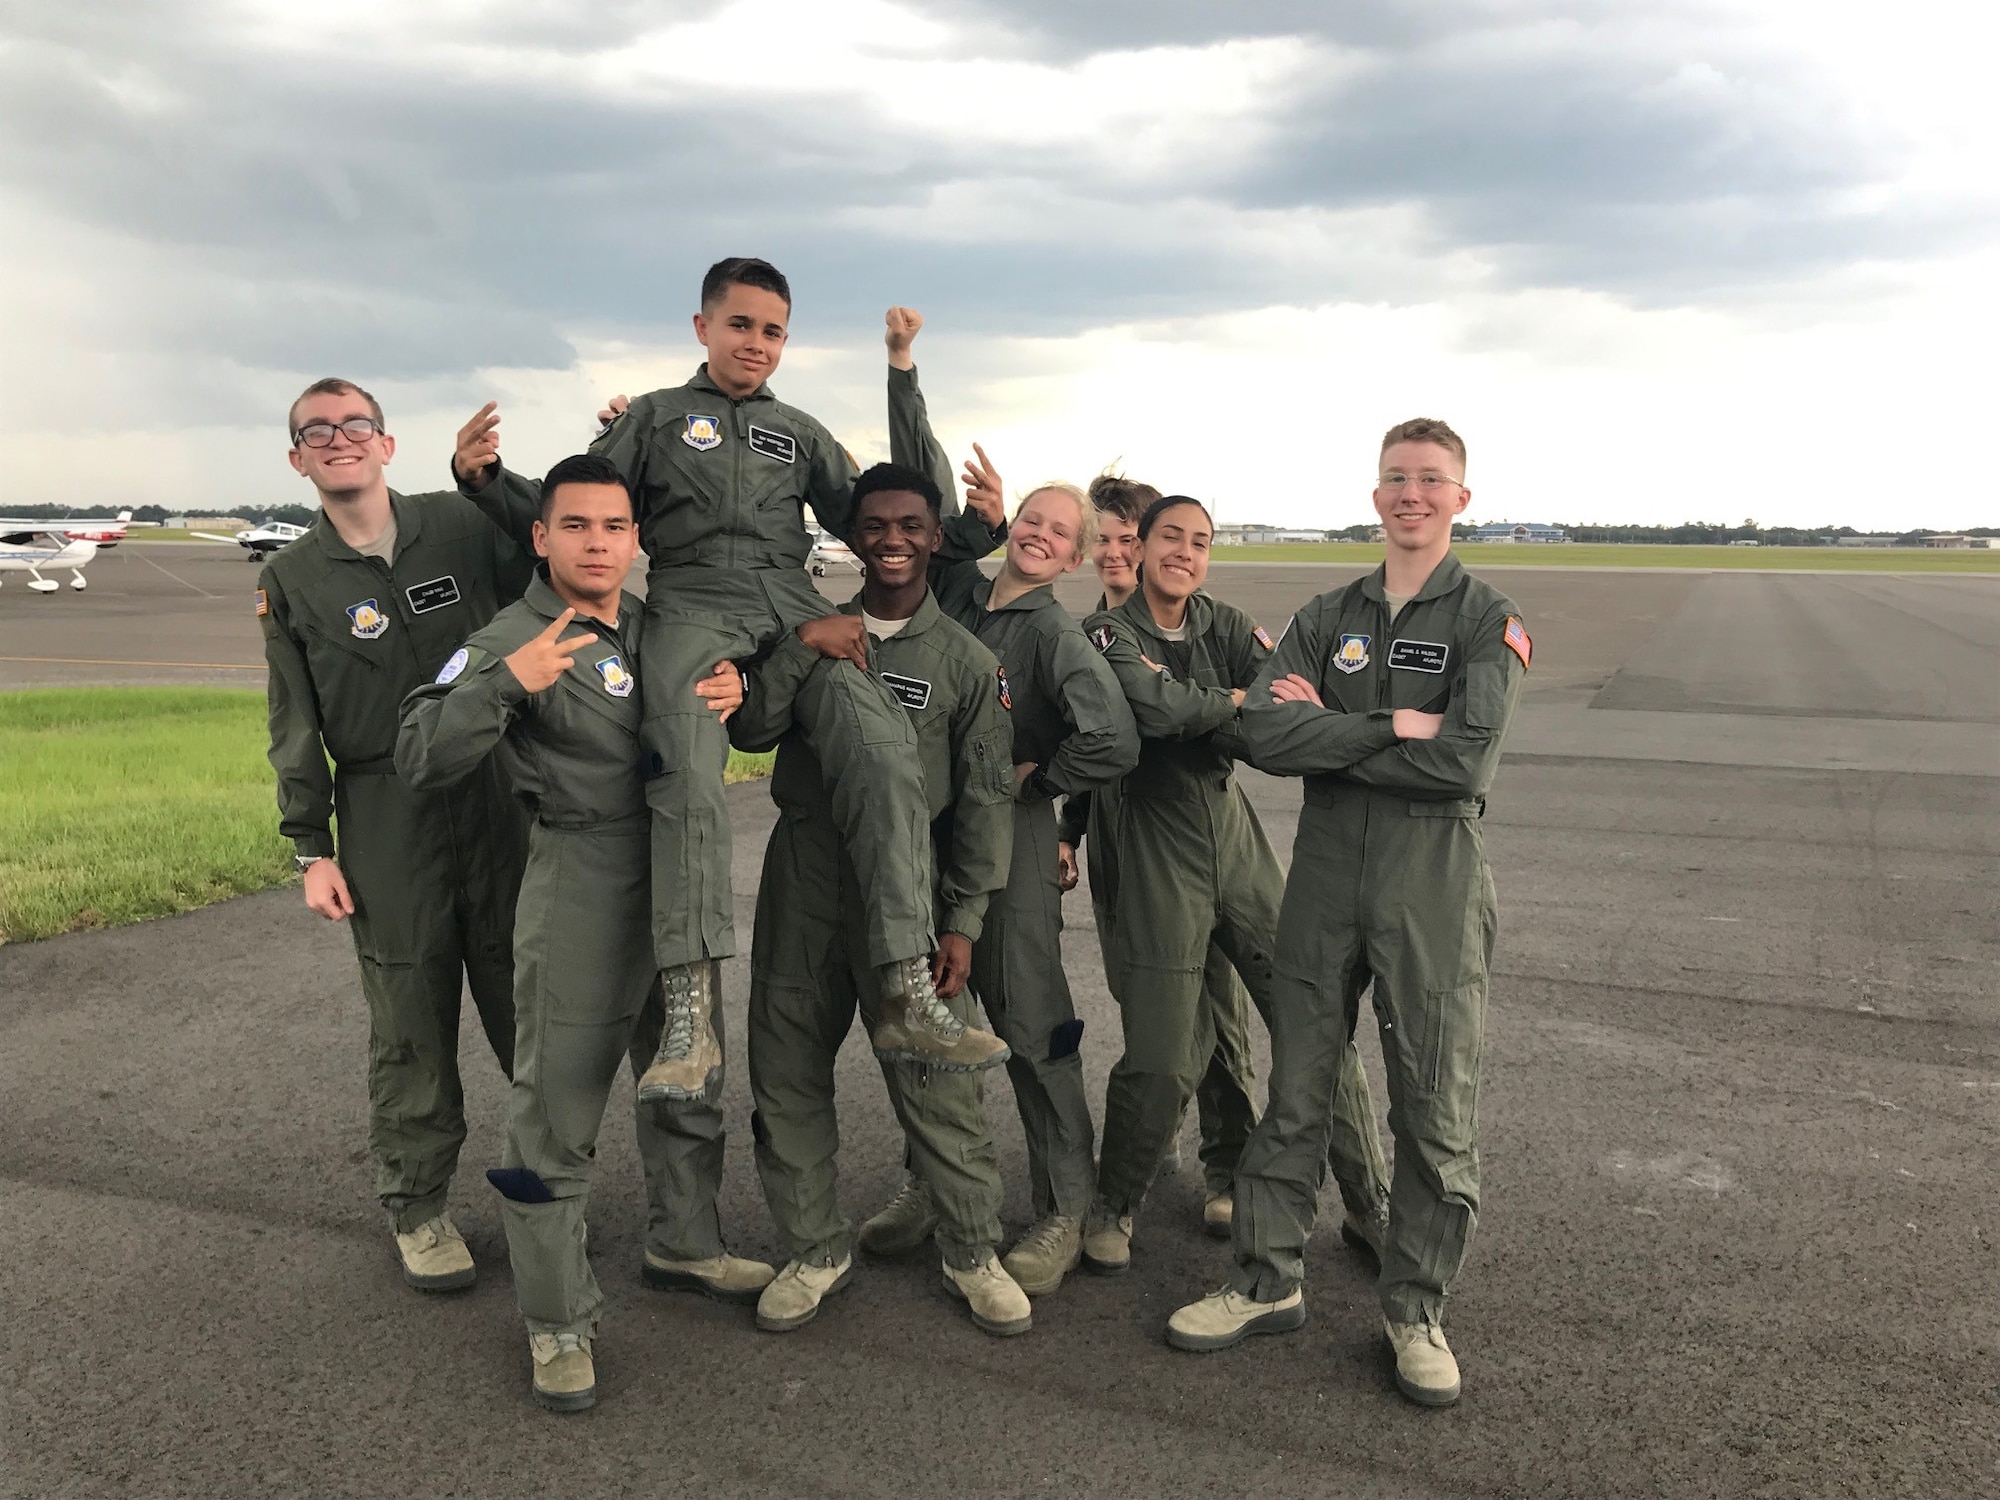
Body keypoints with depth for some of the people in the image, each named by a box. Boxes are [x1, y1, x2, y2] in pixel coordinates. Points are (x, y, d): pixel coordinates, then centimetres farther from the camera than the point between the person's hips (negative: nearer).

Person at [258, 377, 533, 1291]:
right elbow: (295, 727, 7)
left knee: (524, 996, 5)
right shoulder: (290, 581, 6)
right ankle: (416, 1204, 21)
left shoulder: (463, 525, 3)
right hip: (385, 815, 0)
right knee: (410, 1018, 4)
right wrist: (312, 849, 3)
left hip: (498, 794, 1)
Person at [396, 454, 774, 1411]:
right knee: (558, 1108, -1)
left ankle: (682, 1245, 41)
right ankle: (558, 1322, 16)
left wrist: (732, 692, 2)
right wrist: (506, 682, -32)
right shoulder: (511, 640, -9)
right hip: (579, 891, -6)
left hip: (681, 882, 7)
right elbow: (421, 761, -18)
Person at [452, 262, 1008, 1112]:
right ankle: (690, 1019, -38)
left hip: (793, 607, 3)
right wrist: (485, 481, 1)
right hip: (691, 604, -2)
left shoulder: (799, 433, 29)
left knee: (886, 754, -26)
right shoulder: (654, 418, 23)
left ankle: (908, 995, -25)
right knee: (685, 764, -35)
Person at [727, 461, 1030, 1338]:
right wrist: (803, 648, -14)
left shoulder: (965, 659, 4)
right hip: (801, 878, 3)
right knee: (786, 1072, 8)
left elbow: (985, 798, 1)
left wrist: (963, 921, -5)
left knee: (938, 1083, -2)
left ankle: (971, 1254, 18)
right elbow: (749, 731, -1)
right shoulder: (814, 631, 10)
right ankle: (817, 1249, 26)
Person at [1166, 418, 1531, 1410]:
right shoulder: (1326, 618, 10)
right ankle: (1268, 1283, 25)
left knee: (1436, 1112, 5)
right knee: (1293, 1095, 10)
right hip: (1324, 880, 3)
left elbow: (1465, 763, -16)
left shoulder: (1489, 622, 0)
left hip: (1433, 890, -3)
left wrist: (1326, 734, -11)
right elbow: (1265, 735, -7)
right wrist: (1393, 727, -15)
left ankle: (1414, 1310, 22)